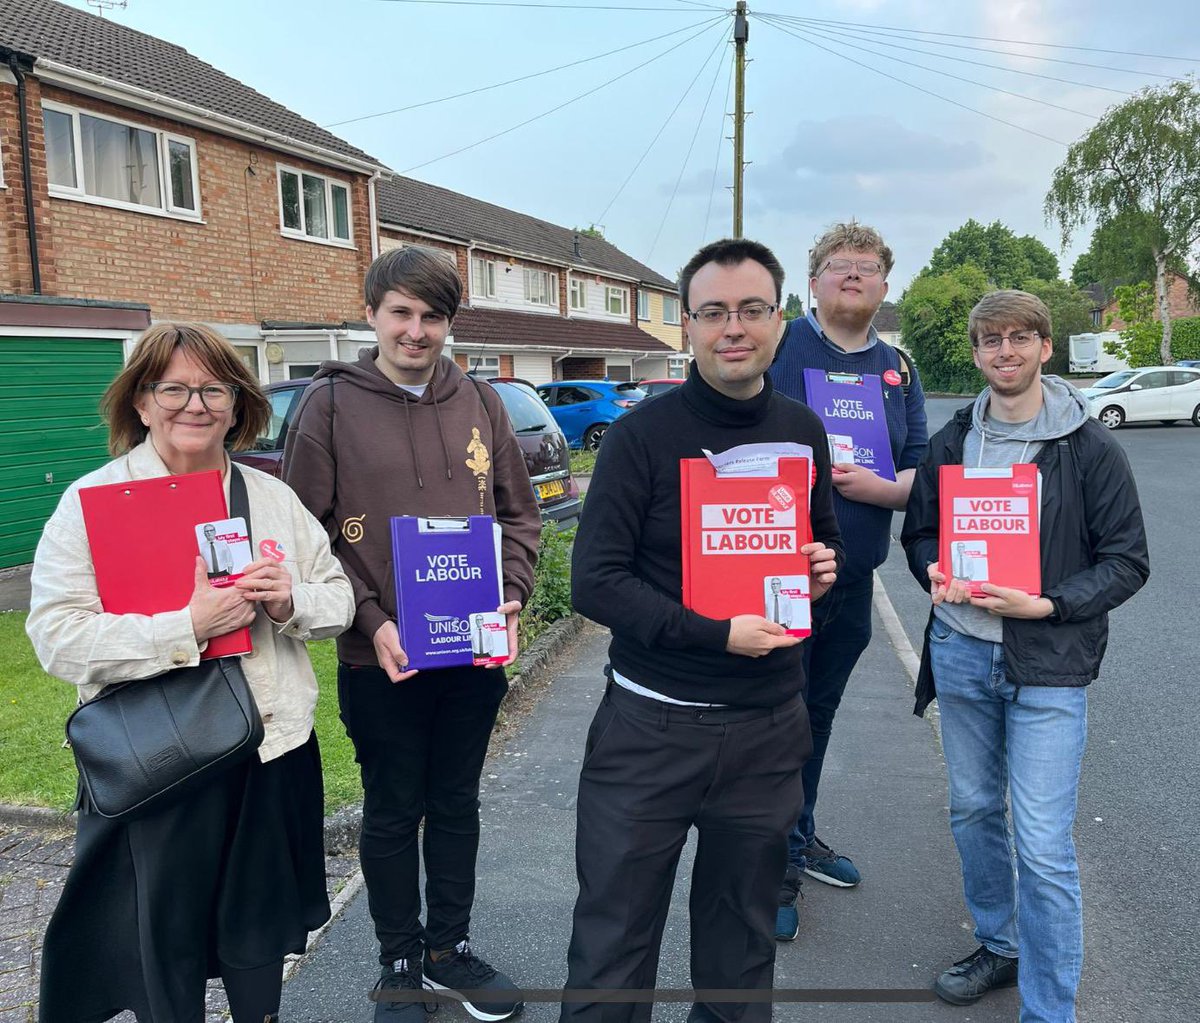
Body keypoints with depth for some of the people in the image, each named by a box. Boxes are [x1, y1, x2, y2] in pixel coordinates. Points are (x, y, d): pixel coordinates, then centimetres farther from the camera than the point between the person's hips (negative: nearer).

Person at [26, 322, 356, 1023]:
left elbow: (341, 598, 6)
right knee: (165, 953, 15)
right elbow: (57, 638, -16)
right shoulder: (92, 502, -7)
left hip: (274, 754, 4)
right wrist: (189, 625, -25)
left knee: (262, 939, 21)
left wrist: (292, 602, -15)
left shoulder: (273, 497, 6)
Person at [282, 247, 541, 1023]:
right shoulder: (331, 404, -5)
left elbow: (519, 513, 9)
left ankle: (449, 946, 38)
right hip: (380, 660, -3)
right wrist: (370, 621, -16)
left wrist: (512, 594, -6)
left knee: (457, 803, 17)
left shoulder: (481, 403, 4)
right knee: (393, 812, 13)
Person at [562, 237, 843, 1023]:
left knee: (742, 937, 21)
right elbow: (595, 581, -14)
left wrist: (826, 566, -5)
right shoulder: (643, 434, -10)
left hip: (767, 726, 4)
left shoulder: (803, 431, 4)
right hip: (652, 725, -3)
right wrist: (717, 634, -21)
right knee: (614, 936, 11)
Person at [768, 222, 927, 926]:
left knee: (818, 715, 20)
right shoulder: (779, 347, -6)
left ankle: (799, 836, 41)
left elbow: (922, 476, 6)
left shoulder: (899, 371, 9)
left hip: (854, 581, 5)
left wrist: (876, 487, -14)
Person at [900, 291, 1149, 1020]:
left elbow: (1127, 561, -5)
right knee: (973, 811, 17)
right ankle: (999, 946, 40)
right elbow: (920, 530, 12)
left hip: (1049, 666, -4)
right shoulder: (951, 442, 5)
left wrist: (1048, 605, -19)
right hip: (960, 652, 4)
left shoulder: (1090, 447, -6)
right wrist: (936, 574, -9)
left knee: (1044, 848, -3)